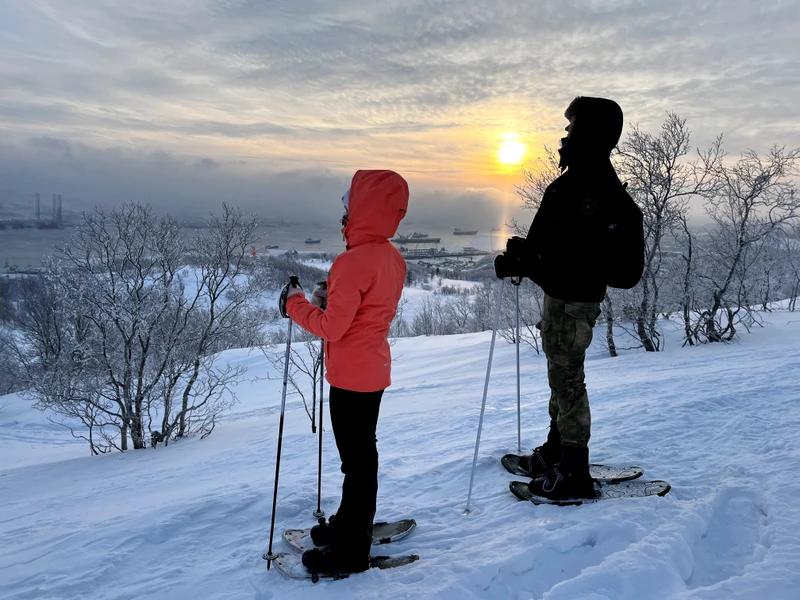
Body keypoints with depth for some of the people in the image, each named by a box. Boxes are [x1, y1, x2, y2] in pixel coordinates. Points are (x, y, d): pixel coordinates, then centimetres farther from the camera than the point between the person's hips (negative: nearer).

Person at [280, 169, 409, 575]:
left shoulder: (352, 263, -24)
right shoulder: (393, 258, 4)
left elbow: (331, 329, -23)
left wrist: (296, 303, -10)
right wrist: (332, 300, 6)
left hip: (350, 377, -9)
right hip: (374, 371, 9)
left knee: (357, 461, 3)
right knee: (362, 453, 22)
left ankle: (349, 552, 18)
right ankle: (352, 524, 40)